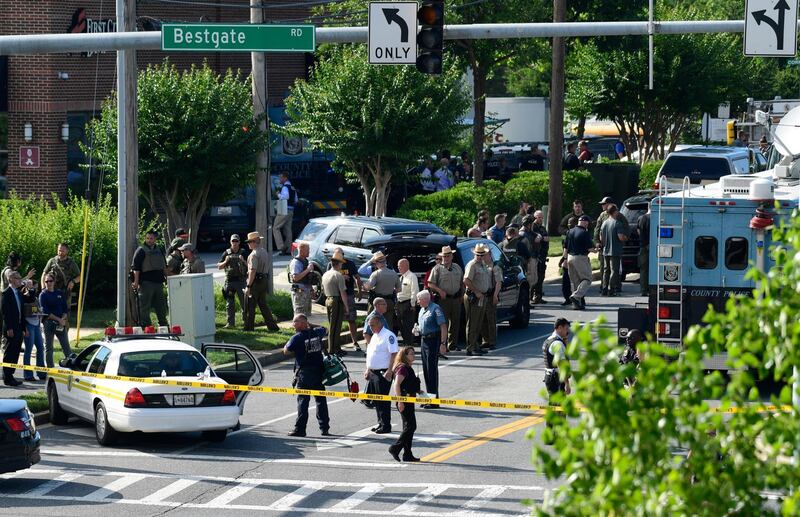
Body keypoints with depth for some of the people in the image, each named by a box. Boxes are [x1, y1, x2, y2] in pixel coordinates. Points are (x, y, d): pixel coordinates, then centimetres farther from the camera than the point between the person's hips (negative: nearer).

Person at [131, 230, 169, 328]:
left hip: (159, 282, 6)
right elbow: (136, 268, -10)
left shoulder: (159, 250, 14)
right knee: (145, 308, -3)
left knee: (161, 306, 12)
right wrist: (136, 283, -18)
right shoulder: (141, 251, -4)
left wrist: (166, 279, 18)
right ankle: (146, 327, -1)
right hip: (146, 282, -6)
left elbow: (165, 267, 23)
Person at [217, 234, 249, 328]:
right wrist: (225, 262, -8)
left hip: (241, 281, -2)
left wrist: (243, 261, -16)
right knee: (229, 304, 2)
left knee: (244, 302, -2)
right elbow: (219, 267, 10)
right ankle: (230, 323, 5)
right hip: (229, 281, 2)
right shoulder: (226, 253, 9)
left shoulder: (244, 252, 6)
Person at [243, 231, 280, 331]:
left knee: (250, 306, 0)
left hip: (255, 281, -9)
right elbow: (269, 268, 19)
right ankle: (272, 325, 10)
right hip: (264, 280, 9)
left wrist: (248, 286, -21)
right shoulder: (264, 252, 14)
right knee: (263, 304, 13)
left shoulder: (254, 254, -16)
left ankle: (249, 327, 3)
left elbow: (253, 271, -21)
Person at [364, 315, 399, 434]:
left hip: (383, 373, -9)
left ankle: (386, 425, 0)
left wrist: (389, 371, -24)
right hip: (373, 372, 9)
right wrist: (368, 369, 20)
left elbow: (394, 354, -19)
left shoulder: (388, 336, -13)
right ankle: (381, 423, 21)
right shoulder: (374, 336, 16)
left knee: (383, 400, -5)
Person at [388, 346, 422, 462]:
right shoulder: (402, 368, -14)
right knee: (410, 426, -10)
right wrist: (400, 401, -26)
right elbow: (397, 385, -22)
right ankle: (395, 448, -6)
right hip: (404, 401, -10)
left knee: (409, 427, 11)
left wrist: (417, 391, 16)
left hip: (408, 401, 10)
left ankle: (408, 455, 13)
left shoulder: (408, 368, 17)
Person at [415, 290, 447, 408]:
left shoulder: (435, 309, -12)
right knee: (426, 369, 11)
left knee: (432, 369, -8)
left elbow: (443, 327, -16)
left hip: (433, 340, -9)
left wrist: (442, 344, -21)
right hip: (424, 340, 9)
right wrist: (417, 329, 6)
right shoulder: (422, 310, 15)